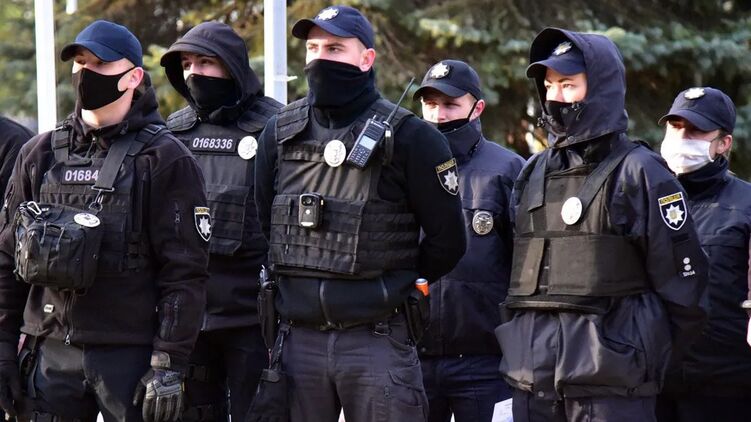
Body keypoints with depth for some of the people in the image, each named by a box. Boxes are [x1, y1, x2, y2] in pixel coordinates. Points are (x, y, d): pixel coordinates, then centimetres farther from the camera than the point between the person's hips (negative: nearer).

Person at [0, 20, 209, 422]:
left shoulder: (165, 160, -3)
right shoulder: (41, 154, 11)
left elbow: (185, 272, -7)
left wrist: (170, 365, -13)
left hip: (131, 355, -4)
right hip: (51, 353, 4)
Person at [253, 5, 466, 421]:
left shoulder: (408, 137, -4)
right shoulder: (280, 133, 8)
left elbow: (446, 240, 0)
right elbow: (259, 226, 16)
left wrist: (393, 286, 7)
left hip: (376, 338, -4)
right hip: (298, 337, 4)